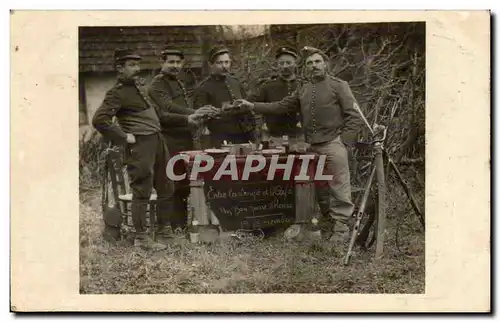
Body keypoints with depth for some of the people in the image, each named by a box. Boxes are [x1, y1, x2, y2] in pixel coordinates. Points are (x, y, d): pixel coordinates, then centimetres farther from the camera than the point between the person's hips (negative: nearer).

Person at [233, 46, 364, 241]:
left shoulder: (339, 86, 0)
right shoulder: (303, 90, 17)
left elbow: (355, 117, -2)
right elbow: (280, 107, 13)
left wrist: (344, 141, -10)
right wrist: (252, 106, 5)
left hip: (333, 143, -6)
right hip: (312, 146, 6)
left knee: (339, 187, -7)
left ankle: (342, 227, -2)